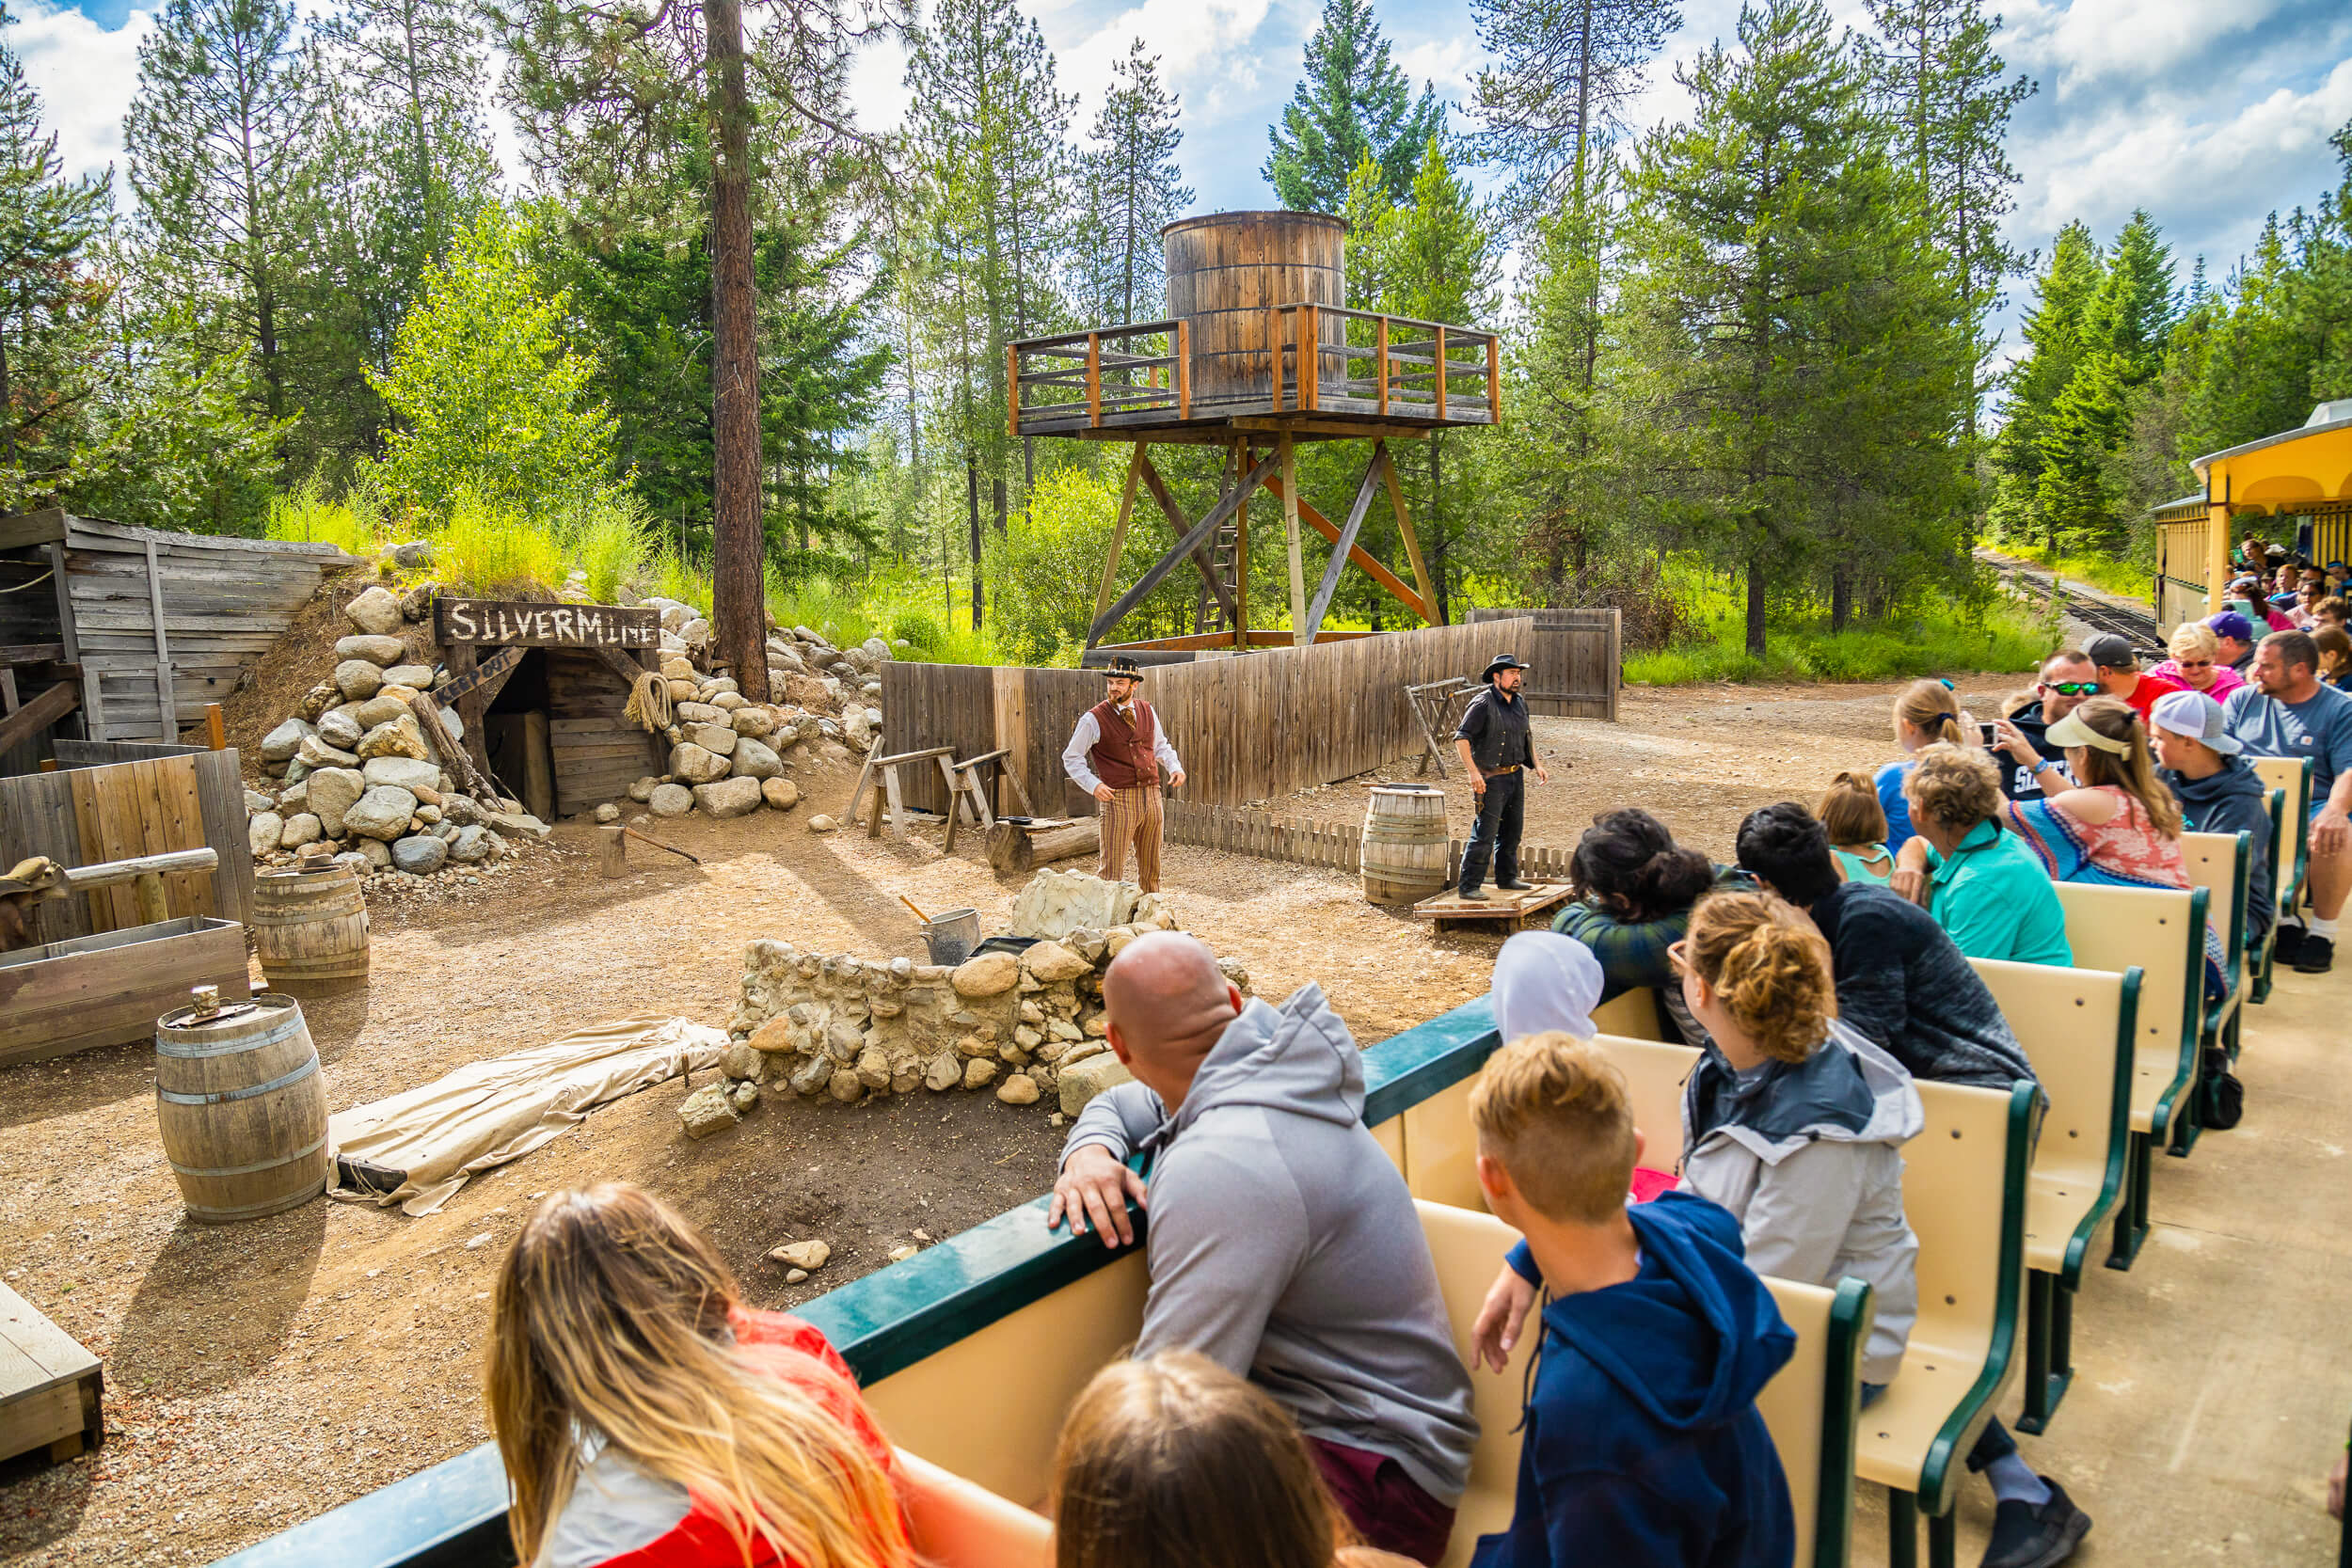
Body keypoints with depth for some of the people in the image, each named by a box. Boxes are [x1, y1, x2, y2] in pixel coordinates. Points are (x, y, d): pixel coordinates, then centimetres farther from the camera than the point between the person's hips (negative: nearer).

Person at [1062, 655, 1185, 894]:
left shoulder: (1147, 711, 9)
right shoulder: (1093, 719, -5)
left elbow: (1160, 745, 25)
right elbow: (1071, 758, -1)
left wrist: (1175, 767, 7)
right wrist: (1093, 785, -14)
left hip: (1151, 796, 5)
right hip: (1118, 799, -5)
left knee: (1151, 869, 14)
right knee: (1111, 870, -7)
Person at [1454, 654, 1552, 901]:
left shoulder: (1520, 703, 12)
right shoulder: (1483, 703, -13)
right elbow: (1461, 737, -18)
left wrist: (1536, 765, 15)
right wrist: (1473, 772, -25)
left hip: (1515, 776, 8)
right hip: (1491, 780, -8)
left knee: (1511, 832, 16)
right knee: (1484, 835, -10)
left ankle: (1507, 879, 31)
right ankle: (1468, 887, -5)